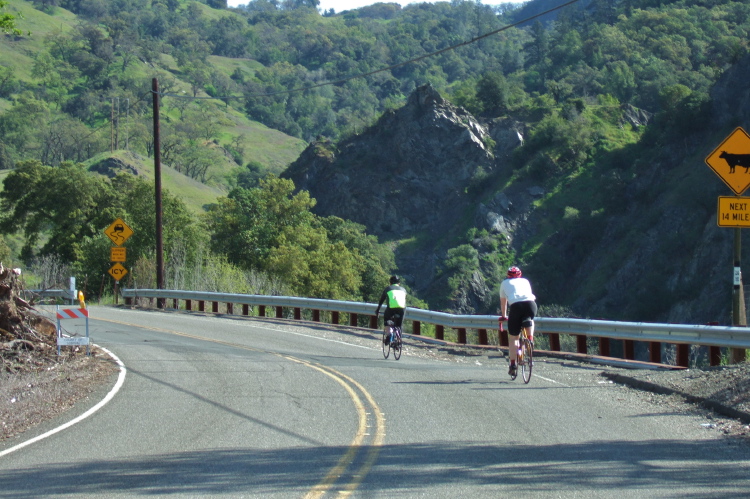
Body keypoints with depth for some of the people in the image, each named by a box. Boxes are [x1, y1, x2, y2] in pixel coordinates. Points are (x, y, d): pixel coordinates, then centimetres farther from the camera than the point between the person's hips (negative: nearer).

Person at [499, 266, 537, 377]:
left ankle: (513, 365, 5)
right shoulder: (525, 281, 32)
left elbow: (503, 302, 39)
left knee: (513, 337, 9)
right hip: (530, 303, 1)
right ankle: (530, 338, 14)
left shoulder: (505, 283, 30)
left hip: (516, 306, -1)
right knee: (530, 319, 38)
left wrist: (504, 315, 53)